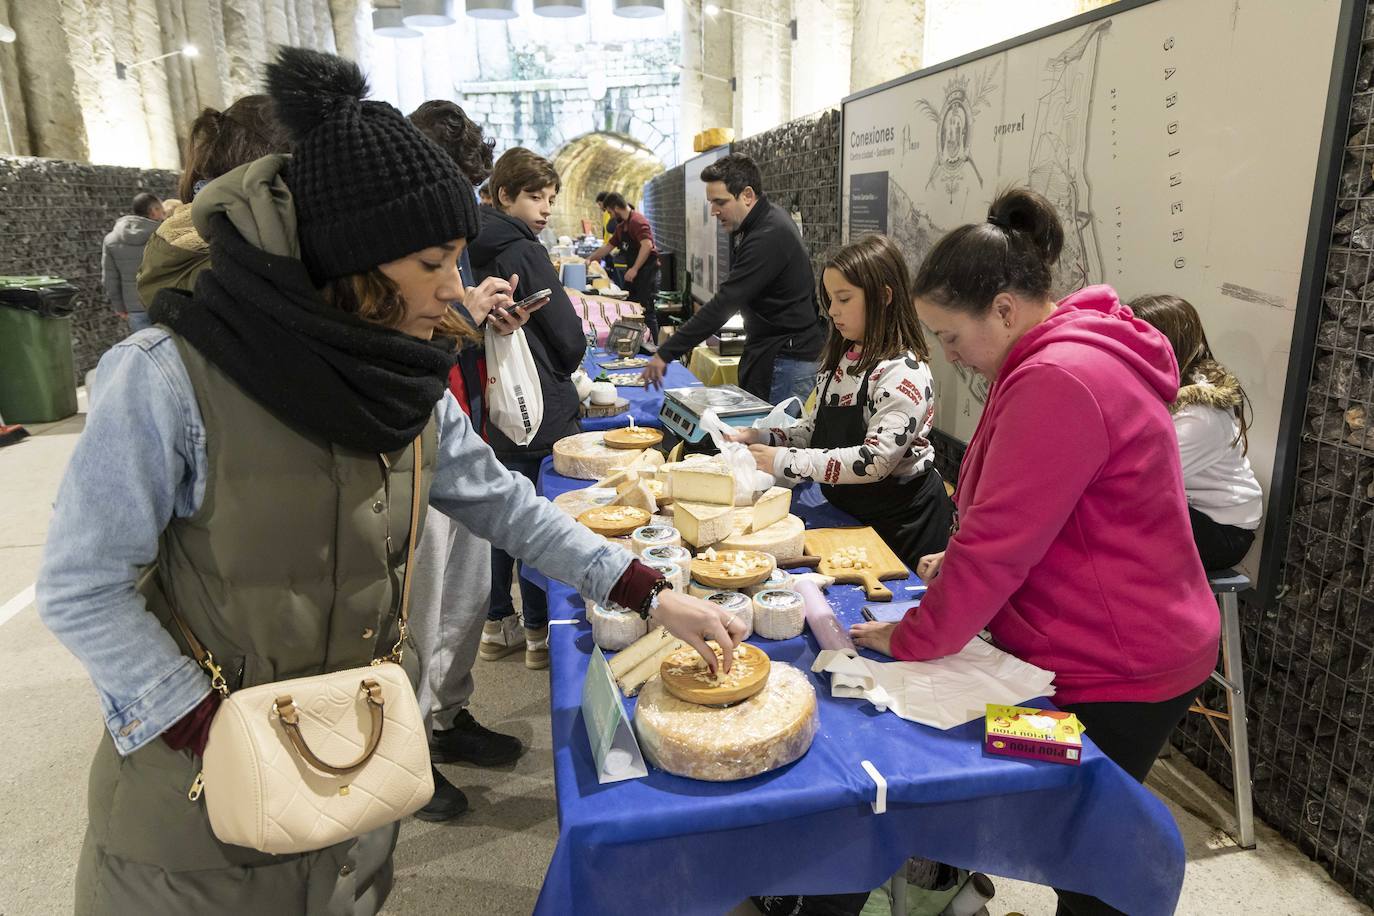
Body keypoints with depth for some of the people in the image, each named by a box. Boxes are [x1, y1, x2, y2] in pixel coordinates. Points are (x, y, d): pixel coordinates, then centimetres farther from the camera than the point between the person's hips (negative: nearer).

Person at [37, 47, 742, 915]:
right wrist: (216, 736, -21)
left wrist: (651, 593, -3)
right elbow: (82, 589, -16)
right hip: (196, 774, -4)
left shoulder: (407, 383, -5)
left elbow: (505, 503, 0)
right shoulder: (169, 379, -23)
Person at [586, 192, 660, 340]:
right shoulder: (621, 226, 16)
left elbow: (647, 245, -27)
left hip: (646, 270, -10)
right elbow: (608, 246, 27)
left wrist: (634, 269, -25)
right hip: (633, 271, 10)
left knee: (647, 311, -9)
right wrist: (590, 259, 26)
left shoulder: (637, 221, -15)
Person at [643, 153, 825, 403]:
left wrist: (667, 353, -24)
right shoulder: (747, 227, 9)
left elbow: (724, 304, -26)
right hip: (766, 350, 10)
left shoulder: (769, 237, -23)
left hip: (789, 361, -10)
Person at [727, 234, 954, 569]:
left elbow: (876, 460, -30)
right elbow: (814, 429, 10)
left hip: (901, 519, -7)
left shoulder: (904, 373, -21)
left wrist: (785, 461, -29)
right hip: (848, 510, 7)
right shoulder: (840, 359, 4)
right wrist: (762, 438, -8)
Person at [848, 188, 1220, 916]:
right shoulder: (1067, 354, 7)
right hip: (1102, 651, 9)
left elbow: (1001, 538, -26)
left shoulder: (1059, 380, -28)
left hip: (1112, 671, -9)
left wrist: (913, 639, -14)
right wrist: (963, 565, 2)